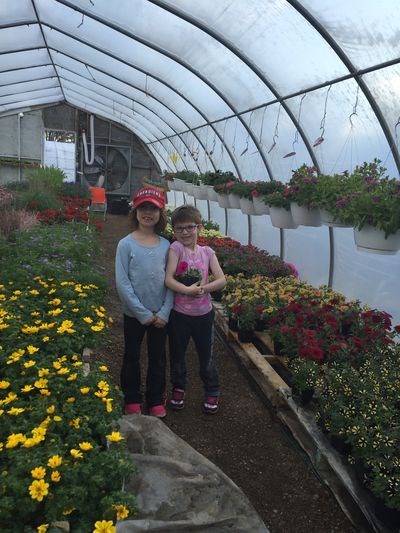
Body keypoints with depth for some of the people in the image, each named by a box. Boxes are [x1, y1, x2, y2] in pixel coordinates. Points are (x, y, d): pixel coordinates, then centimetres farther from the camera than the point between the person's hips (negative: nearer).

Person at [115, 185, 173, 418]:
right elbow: (122, 283, -13)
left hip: (161, 315, 2)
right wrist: (143, 313, -15)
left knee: (158, 357, 15)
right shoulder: (126, 244, -11)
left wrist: (164, 312, -10)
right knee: (132, 357, 15)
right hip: (135, 314, -2)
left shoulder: (165, 245, -3)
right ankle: (132, 399, 35)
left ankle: (156, 400, 35)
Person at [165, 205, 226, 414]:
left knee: (206, 355, 15)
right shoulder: (176, 248, -8)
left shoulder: (207, 252, 0)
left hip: (204, 313, 2)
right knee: (177, 354, 17)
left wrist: (203, 288, -21)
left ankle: (212, 392, 34)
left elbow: (222, 280, -6)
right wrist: (188, 290, -28)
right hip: (179, 313, -1)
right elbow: (168, 279, -17)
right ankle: (178, 387, 40)